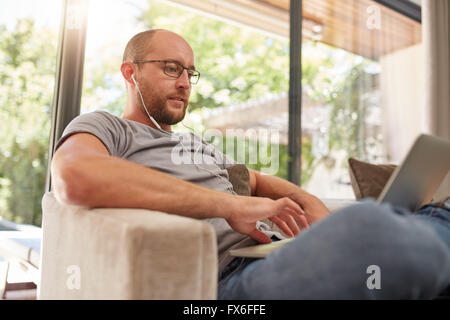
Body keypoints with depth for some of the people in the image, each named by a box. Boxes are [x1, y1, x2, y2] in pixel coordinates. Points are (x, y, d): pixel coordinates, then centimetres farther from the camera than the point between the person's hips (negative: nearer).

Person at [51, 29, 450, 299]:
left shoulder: (197, 145, 29)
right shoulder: (102, 127, 7)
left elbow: (259, 181, 35)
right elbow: (76, 178, -17)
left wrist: (309, 202, 10)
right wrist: (230, 204, -18)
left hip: (270, 253, 8)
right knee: (369, 226, -32)